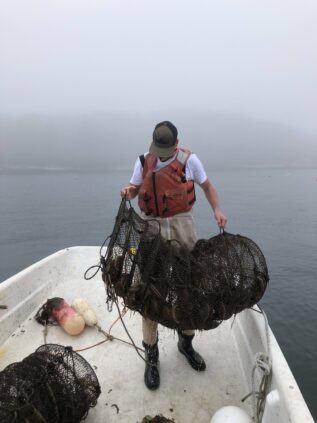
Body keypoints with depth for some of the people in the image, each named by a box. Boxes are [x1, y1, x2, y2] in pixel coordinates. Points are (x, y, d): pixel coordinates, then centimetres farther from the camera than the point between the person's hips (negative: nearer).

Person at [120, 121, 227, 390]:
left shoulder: (189, 160, -1)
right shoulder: (143, 161, 4)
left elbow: (207, 186, 10)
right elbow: (134, 188, 8)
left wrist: (217, 210, -5)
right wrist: (127, 192, -16)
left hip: (182, 225, 0)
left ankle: (186, 341, 32)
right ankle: (151, 353, 15)